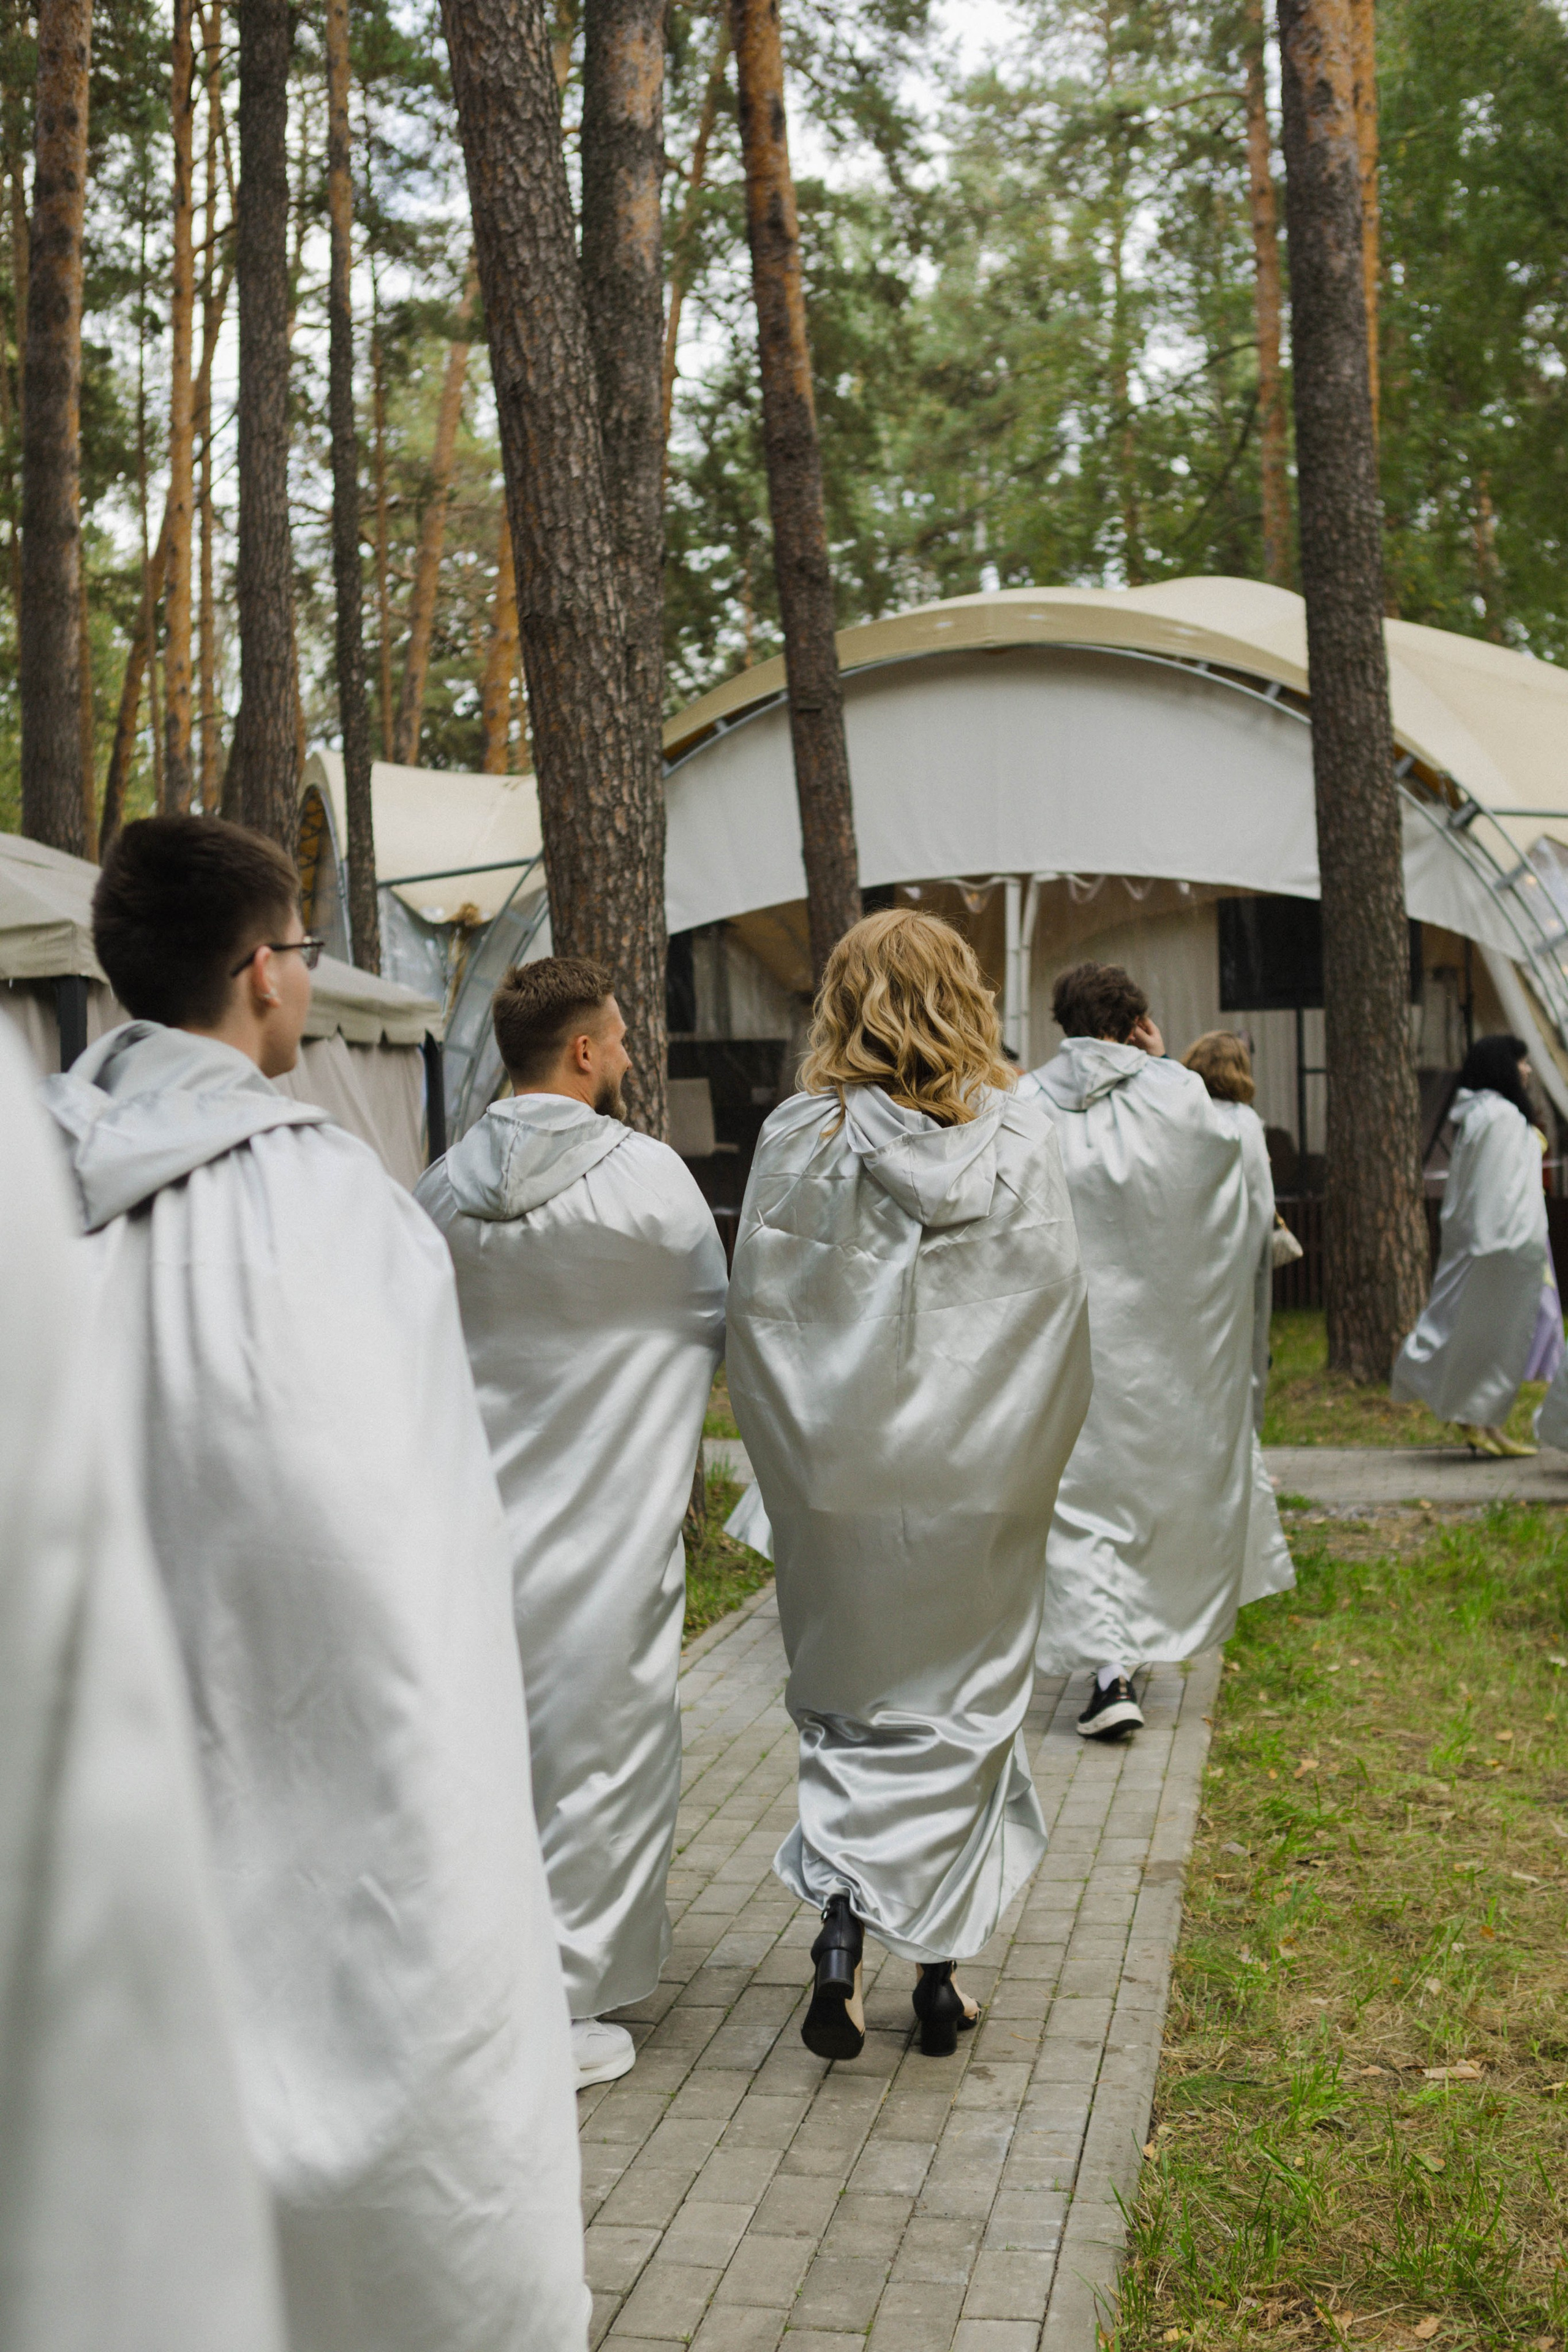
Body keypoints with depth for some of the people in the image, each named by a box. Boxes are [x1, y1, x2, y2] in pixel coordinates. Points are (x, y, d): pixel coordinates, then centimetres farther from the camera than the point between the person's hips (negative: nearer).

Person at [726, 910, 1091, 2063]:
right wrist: (1021, 1461, 9)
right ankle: (937, 1971, 16)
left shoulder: (800, 1140, -7)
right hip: (980, 1488, 0)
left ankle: (842, 1928, -2)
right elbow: (1061, 1314, -2)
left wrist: (804, 1456, 8)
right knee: (963, 1706, 12)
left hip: (844, 1483, 0)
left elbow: (758, 1316, -4)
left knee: (852, 1707, 15)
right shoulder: (1025, 1140, -5)